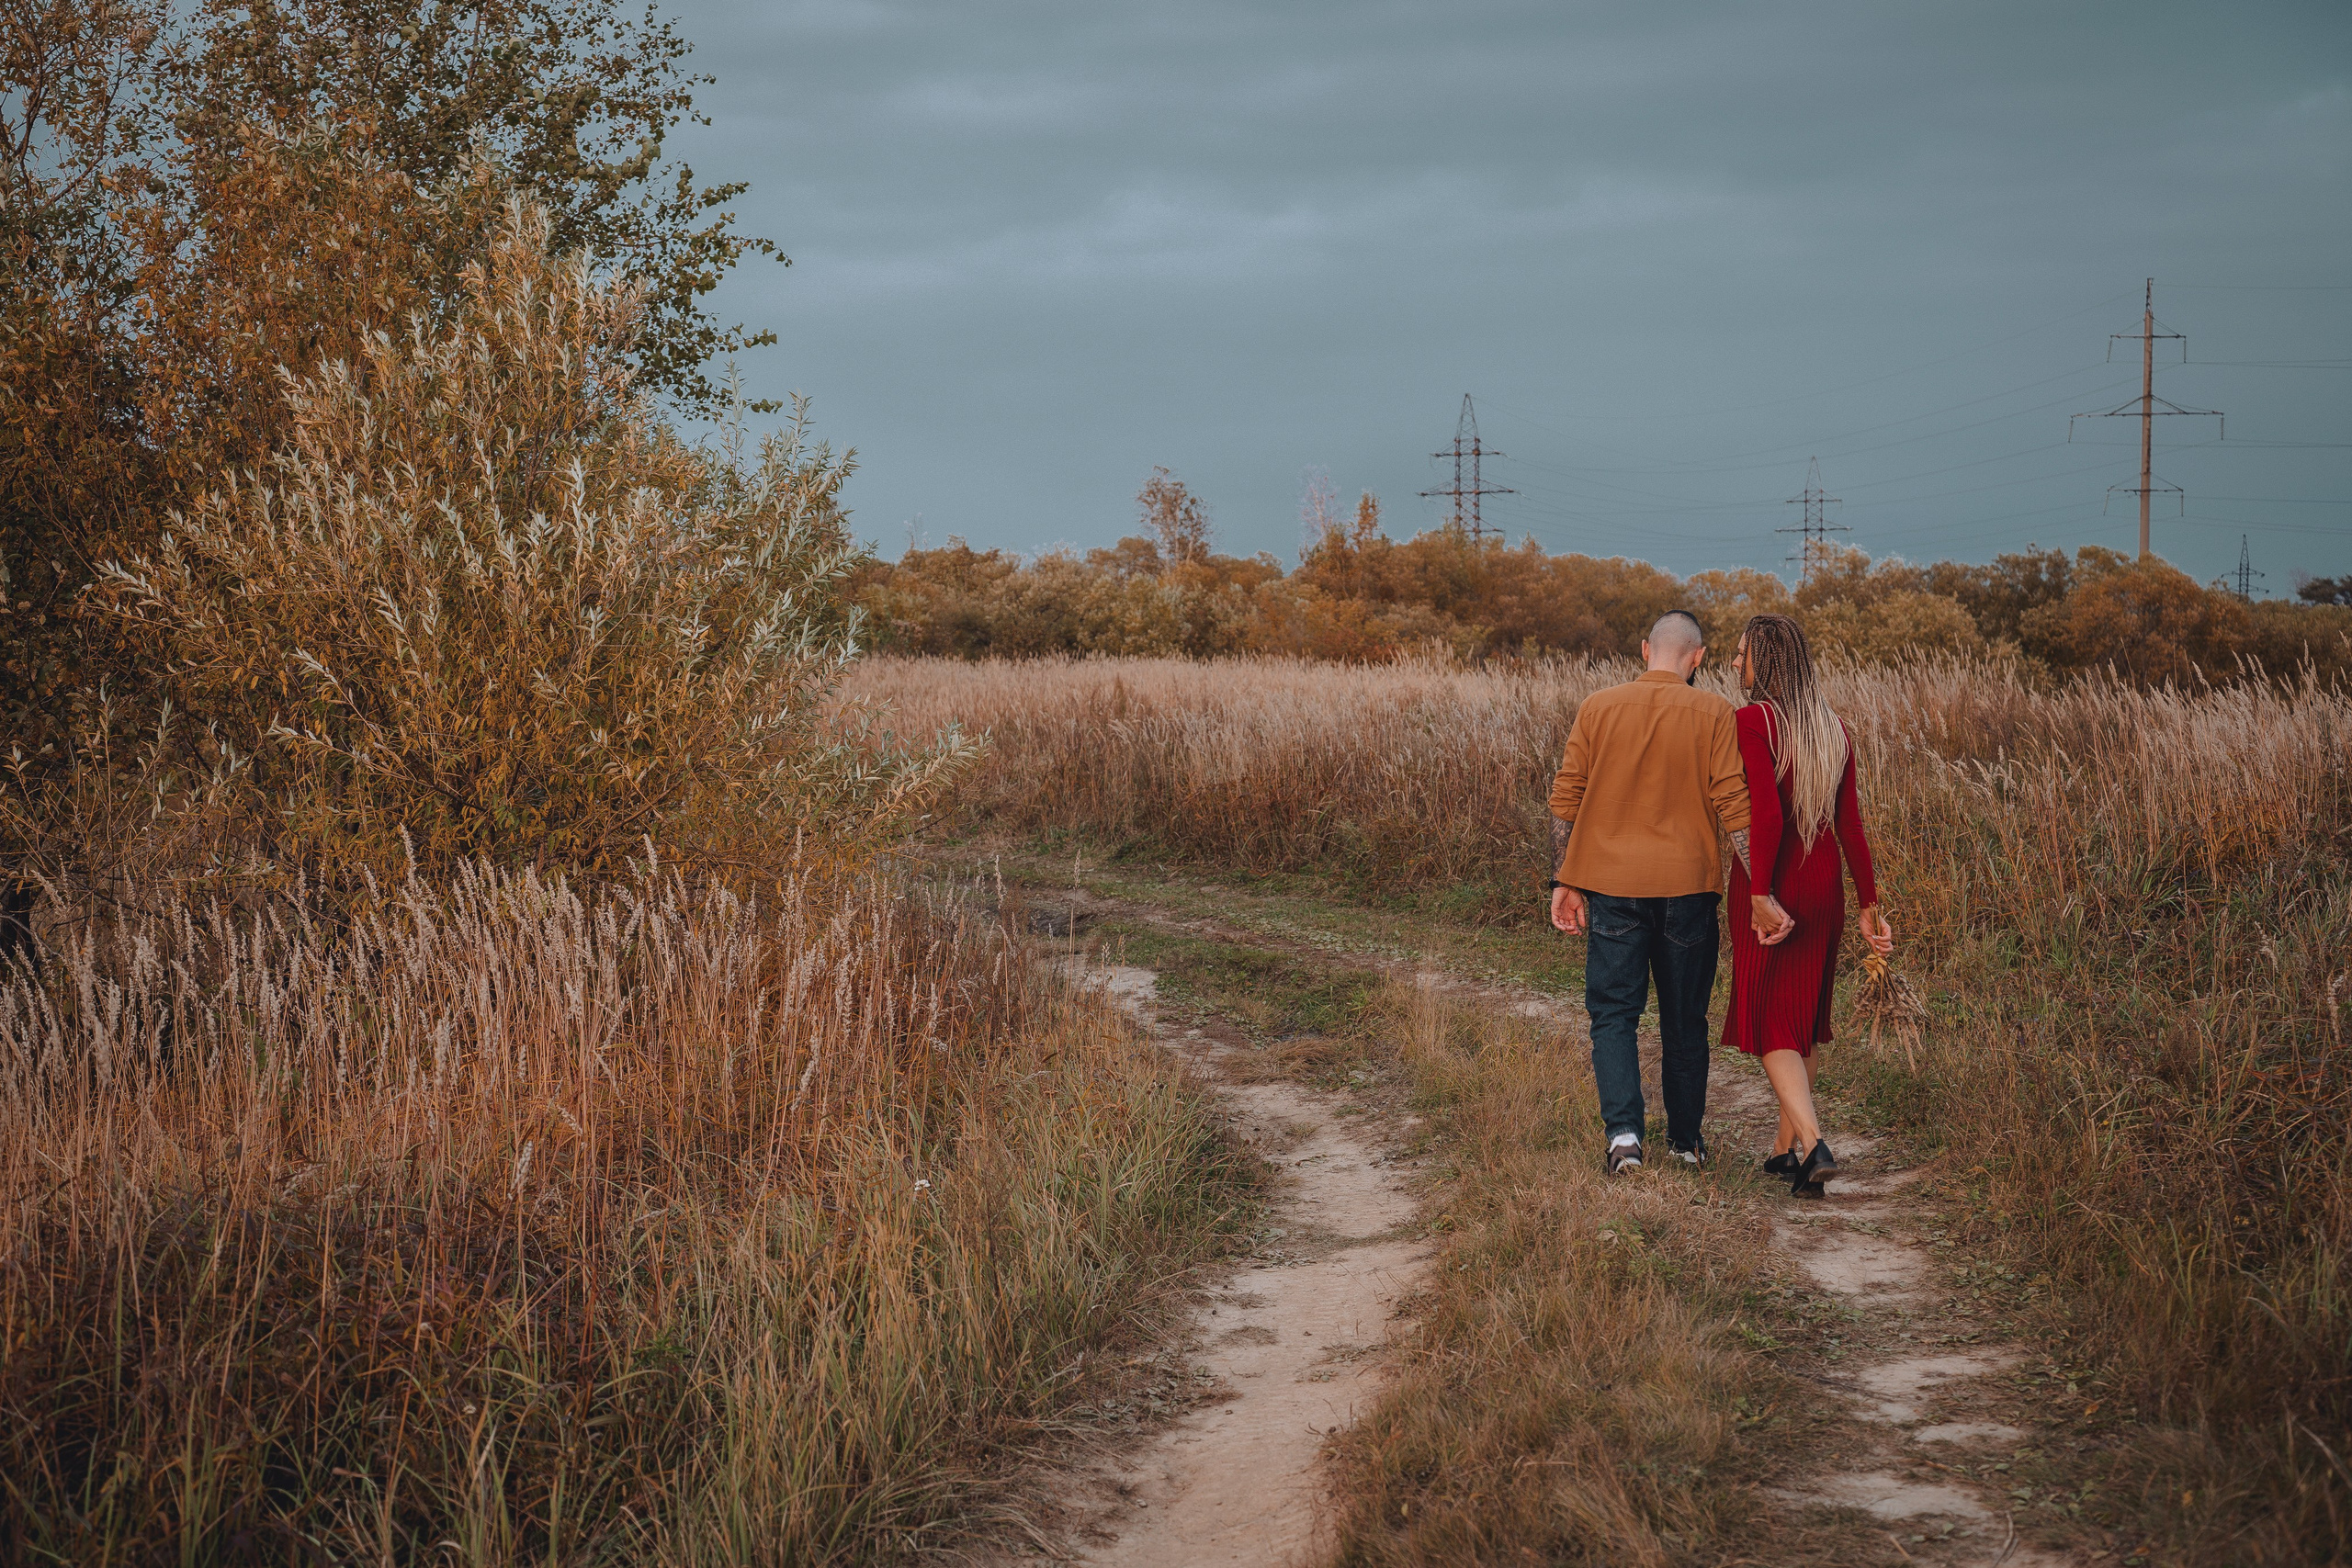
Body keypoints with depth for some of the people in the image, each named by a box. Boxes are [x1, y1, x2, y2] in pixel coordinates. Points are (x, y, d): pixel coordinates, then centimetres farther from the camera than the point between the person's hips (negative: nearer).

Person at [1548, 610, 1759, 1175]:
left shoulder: (1597, 708, 2)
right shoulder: (1712, 714, -3)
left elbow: (1566, 800, 2)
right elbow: (1733, 805, -8)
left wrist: (1564, 881, 10)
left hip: (1611, 882, 0)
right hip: (1688, 884, 0)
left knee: (1613, 1012, 5)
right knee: (1685, 1018, 13)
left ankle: (1624, 1129, -13)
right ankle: (1687, 1139, 21)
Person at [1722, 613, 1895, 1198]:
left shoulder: (1753, 720, -14)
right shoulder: (1833, 726, 6)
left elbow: (1766, 813, -23)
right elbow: (1850, 823, 5)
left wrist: (1760, 894, -21)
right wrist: (1869, 904, 8)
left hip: (1769, 886, -6)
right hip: (1824, 886, 6)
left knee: (1768, 1019, 2)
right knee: (1802, 1014, 18)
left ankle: (1814, 1144, -14)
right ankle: (1787, 1145, 25)